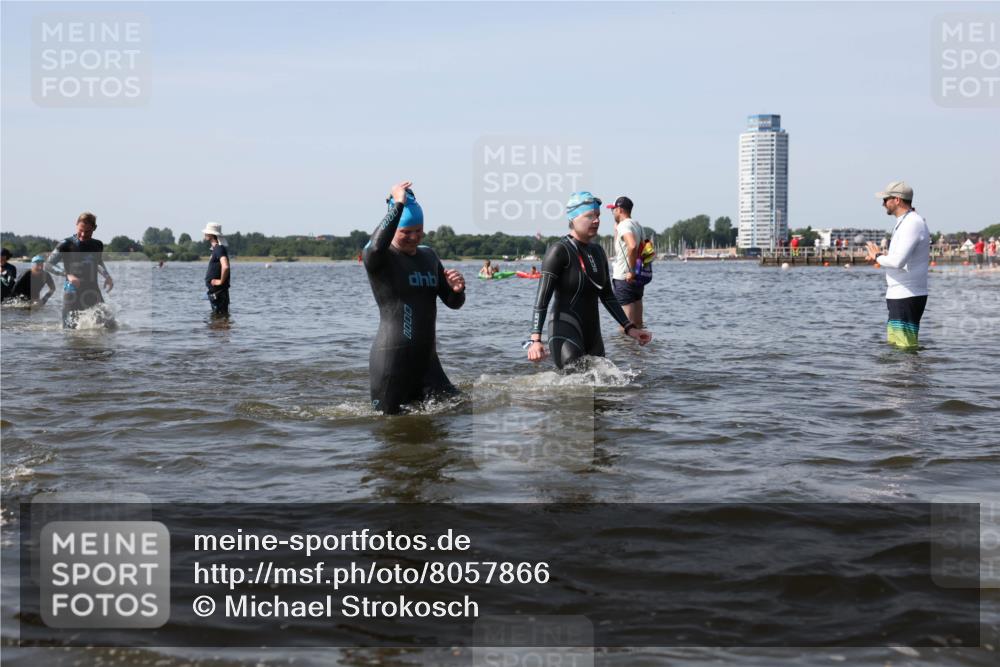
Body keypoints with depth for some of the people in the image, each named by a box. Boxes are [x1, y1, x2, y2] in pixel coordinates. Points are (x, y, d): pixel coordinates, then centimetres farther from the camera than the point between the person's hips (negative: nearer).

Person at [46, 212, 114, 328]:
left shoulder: (98, 245, 10)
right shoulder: (66, 245, -4)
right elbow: (48, 265, -7)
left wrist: (107, 276, 10)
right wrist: (67, 275, -22)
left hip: (93, 292, 4)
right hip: (73, 294, -4)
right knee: (71, 330, -9)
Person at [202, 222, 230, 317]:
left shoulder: (219, 249, -17)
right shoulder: (216, 249, 15)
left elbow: (225, 267, -33)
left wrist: (221, 281, -22)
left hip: (218, 291, -10)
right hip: (213, 290, 10)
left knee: (220, 316, -8)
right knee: (216, 315, 16)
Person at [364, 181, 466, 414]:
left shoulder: (428, 256, 13)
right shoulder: (378, 258, -8)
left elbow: (453, 303, 15)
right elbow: (376, 246, -35)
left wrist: (456, 290, -8)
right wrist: (398, 204, -28)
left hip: (427, 359, 6)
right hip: (391, 360, -6)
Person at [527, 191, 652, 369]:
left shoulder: (597, 252, 15)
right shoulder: (559, 251, -8)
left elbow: (607, 296, 23)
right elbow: (542, 298, -13)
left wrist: (629, 328, 16)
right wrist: (535, 339, -24)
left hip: (592, 335, 8)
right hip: (565, 334, -8)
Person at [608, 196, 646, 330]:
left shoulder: (624, 225, -15)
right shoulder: (637, 225, 13)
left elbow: (632, 246, -33)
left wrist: (631, 271, -26)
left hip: (624, 280, -9)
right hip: (637, 279, 9)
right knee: (637, 325, 13)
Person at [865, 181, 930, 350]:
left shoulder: (912, 223, -16)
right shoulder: (905, 222, 17)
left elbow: (898, 261, -26)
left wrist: (878, 257, -8)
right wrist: (881, 257, 9)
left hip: (907, 297, -11)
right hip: (899, 296, 11)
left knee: (905, 348, -9)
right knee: (893, 345, 15)